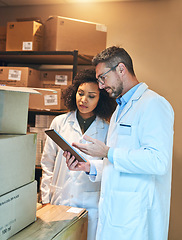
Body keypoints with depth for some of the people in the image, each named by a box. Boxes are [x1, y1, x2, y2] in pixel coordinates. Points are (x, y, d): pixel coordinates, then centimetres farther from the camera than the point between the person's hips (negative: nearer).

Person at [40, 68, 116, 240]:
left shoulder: (107, 130, 0)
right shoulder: (60, 122, 5)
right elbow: (47, 163, 8)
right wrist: (46, 199, 5)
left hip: (91, 205, -1)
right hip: (60, 200, 1)